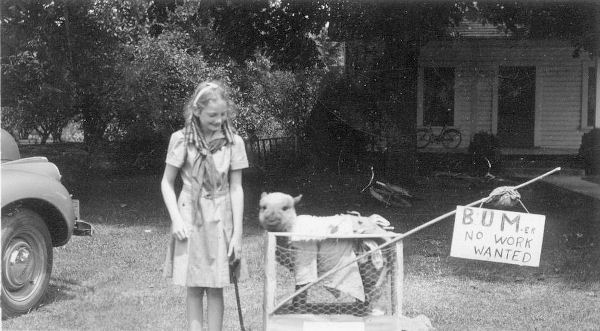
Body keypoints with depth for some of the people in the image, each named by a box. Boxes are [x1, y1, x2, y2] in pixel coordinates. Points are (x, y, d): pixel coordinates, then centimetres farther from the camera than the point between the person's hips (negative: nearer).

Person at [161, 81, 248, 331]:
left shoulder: (233, 142, -3)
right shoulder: (181, 140, -6)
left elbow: (236, 188, -2)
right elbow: (167, 183, 1)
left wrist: (237, 233, -5)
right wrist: (176, 219, -11)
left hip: (220, 219, 1)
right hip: (190, 218, 0)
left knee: (215, 288, 4)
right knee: (194, 288, 4)